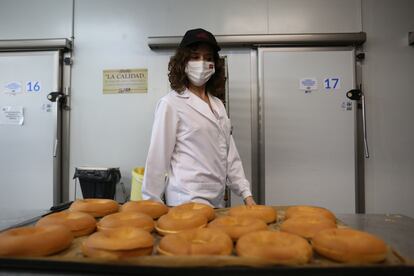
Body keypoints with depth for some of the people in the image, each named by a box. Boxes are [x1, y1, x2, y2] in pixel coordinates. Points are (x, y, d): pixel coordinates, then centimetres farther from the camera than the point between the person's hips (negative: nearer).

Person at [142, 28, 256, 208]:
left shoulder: (218, 105, 9)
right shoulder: (171, 104, -9)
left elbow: (230, 155, 10)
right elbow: (158, 158, -8)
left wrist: (246, 194, 6)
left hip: (217, 202, 6)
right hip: (187, 202, -5)